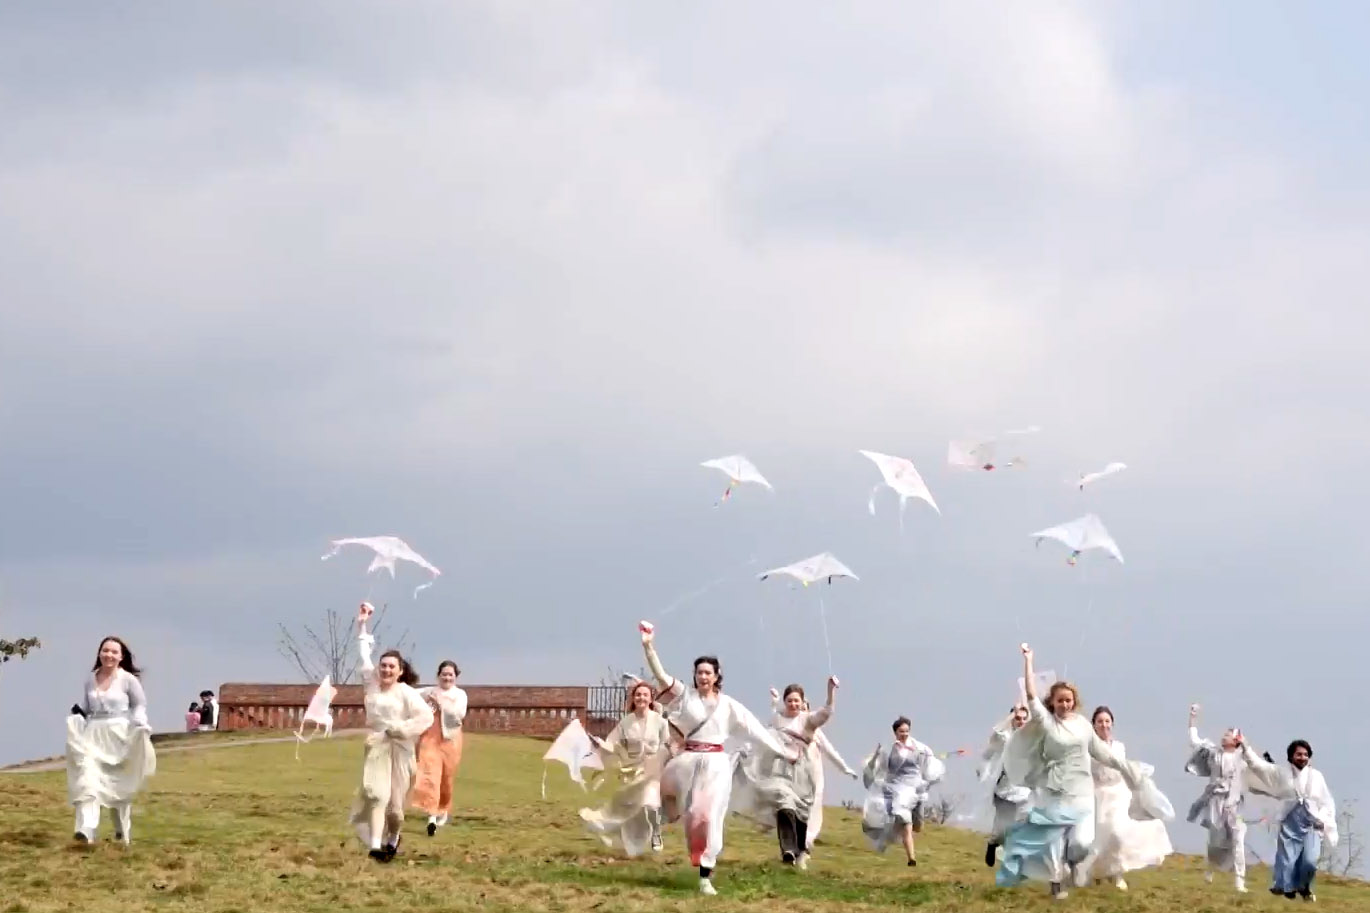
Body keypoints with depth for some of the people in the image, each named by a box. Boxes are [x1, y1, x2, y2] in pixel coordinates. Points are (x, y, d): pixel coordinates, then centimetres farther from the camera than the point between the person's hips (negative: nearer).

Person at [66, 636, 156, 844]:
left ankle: (123, 832, 26)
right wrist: (77, 713, -3)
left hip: (119, 736, -2)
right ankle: (86, 829, -31)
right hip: (93, 736, 2)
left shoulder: (128, 679, -5)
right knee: (87, 777, -19)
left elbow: (140, 705, 5)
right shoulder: (90, 679, 6)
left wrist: (138, 723, -12)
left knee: (119, 786, 9)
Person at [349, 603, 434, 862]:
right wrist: (362, 625, 18)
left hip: (399, 750, -2)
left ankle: (393, 838, 32)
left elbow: (426, 716, -13)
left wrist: (400, 730, -15)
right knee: (376, 794, -14)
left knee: (395, 801, 4)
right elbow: (365, 657, 16)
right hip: (376, 748, 2)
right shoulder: (373, 684, 5)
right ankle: (376, 845, -26)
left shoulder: (407, 693, -6)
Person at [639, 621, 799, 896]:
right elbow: (661, 675, -9)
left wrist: (784, 751, 6)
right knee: (692, 816, 5)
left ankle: (706, 875, 0)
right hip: (689, 762, 0)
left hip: (716, 764, 0)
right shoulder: (685, 695, 1)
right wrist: (648, 646, -22)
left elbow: (756, 729, 6)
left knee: (710, 817, -3)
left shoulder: (728, 705, 3)